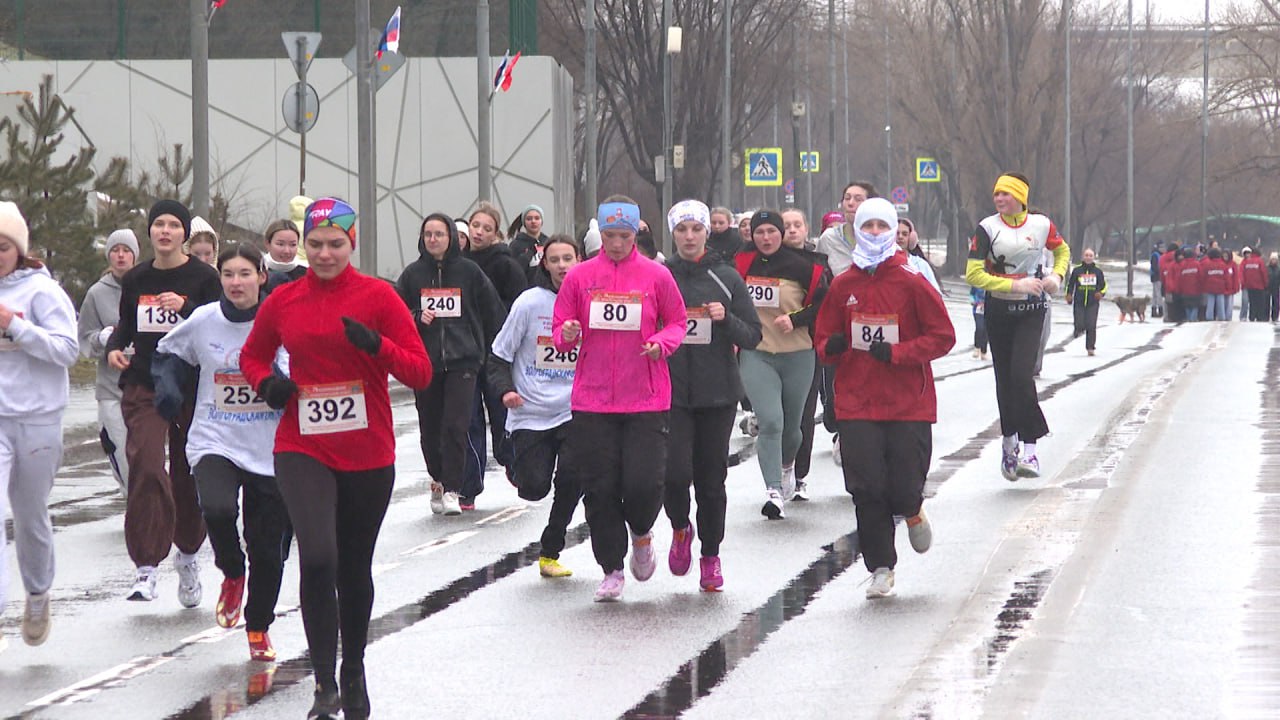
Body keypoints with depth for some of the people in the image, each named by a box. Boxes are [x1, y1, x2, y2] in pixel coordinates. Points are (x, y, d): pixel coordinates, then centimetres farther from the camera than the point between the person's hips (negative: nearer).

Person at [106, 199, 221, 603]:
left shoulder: (203, 278, -2)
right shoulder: (135, 281, 8)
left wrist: (186, 307, -22)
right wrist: (114, 346, 1)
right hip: (143, 386, 1)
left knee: (189, 475, 7)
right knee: (146, 466, -16)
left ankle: (187, 555, 31)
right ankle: (146, 566, -15)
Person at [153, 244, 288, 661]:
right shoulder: (203, 321, 0)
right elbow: (168, 353, 18)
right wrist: (167, 385, -2)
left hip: (270, 451, 0)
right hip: (214, 441, 0)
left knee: (268, 548, 6)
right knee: (217, 510, -29)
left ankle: (259, 627, 30)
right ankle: (232, 574, 4)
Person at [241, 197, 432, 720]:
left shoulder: (378, 296, -4)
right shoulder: (283, 302, 1)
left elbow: (421, 373, -6)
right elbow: (252, 356, 18)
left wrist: (376, 344, -23)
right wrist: (266, 383, -4)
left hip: (369, 454, 0)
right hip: (303, 450, 0)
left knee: (355, 567, 15)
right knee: (317, 557, -21)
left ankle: (354, 675, 37)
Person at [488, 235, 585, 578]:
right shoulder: (530, 302, -6)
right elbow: (499, 353, 1)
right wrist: (505, 389, -13)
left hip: (574, 412, 1)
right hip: (530, 414, -1)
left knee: (572, 480, -17)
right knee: (534, 488, -8)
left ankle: (550, 552, 2)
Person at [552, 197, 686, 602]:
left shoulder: (656, 276, 3)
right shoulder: (580, 276, 5)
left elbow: (677, 322, 10)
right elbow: (560, 330, 9)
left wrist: (662, 343, -11)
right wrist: (567, 335, -14)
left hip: (646, 401, -1)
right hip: (593, 401, 1)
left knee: (644, 482, -10)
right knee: (600, 488, 0)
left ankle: (641, 534, 25)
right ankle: (611, 570, 14)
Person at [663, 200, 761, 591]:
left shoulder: (727, 279, 5)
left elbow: (753, 336, 5)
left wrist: (726, 319, -13)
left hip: (718, 394, 1)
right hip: (671, 393, -1)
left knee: (712, 477, 4)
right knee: (676, 471, -13)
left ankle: (710, 555, 18)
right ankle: (680, 529, 17)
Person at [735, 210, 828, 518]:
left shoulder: (801, 267, -6)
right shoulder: (743, 264, 1)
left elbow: (824, 304, -2)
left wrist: (795, 320, -14)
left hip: (797, 355, 0)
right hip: (756, 356, 0)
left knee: (791, 425, 14)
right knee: (770, 423, -17)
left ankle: (787, 464, 47)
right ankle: (773, 490, -17)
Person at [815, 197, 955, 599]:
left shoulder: (912, 283, -3)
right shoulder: (843, 286, 7)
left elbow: (943, 336, -3)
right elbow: (825, 337, 15)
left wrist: (897, 352, -14)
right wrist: (831, 346, -9)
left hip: (909, 404, -2)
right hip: (856, 404, 2)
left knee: (904, 488, -4)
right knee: (866, 490, -4)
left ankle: (912, 513, 33)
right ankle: (880, 569, 7)